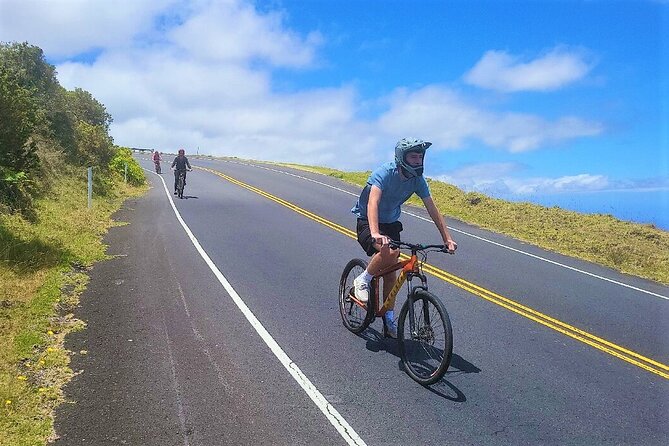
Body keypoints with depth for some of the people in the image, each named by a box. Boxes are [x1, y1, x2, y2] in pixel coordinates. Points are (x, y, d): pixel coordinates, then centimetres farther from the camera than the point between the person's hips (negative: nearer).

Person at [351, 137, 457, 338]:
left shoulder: (418, 180, -10)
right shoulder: (384, 172, -28)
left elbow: (432, 209, -7)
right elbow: (373, 202, -42)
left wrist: (447, 238, -12)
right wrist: (375, 234, -58)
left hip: (391, 223, 6)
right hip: (367, 221, -6)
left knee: (391, 272, 4)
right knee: (390, 252, -34)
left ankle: (389, 320, 19)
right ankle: (362, 281, -9)